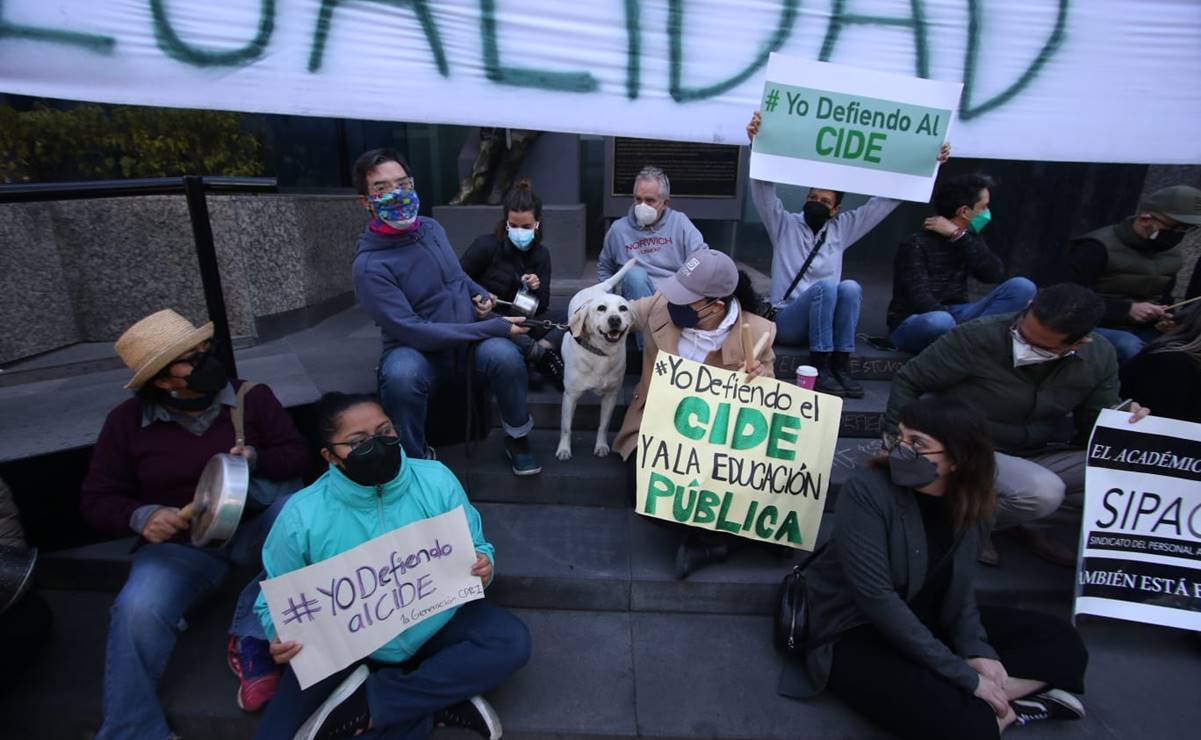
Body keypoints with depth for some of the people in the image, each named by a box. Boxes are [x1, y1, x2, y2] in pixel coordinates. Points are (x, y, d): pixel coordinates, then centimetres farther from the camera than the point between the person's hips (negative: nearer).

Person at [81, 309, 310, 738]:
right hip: (180, 544, 0)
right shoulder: (126, 422, -2)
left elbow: (297, 457, -3)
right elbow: (97, 500, 3)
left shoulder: (251, 397, -4)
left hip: (254, 530, 0)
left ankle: (250, 638, -22)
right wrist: (141, 516, -19)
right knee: (137, 612, -28)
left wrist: (255, 460, -25)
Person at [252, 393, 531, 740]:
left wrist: (482, 566, -26)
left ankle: (368, 702, -16)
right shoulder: (302, 516, -15)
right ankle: (437, 703, -12)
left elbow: (475, 548, -2)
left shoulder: (436, 480, -14)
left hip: (437, 624, 1)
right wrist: (283, 637, -24)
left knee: (512, 641, -21)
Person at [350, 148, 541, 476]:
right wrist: (492, 328, -22)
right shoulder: (370, 265, -18)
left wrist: (482, 295, 1)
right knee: (401, 373, -39)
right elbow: (412, 331, -23)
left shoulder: (432, 228, 3)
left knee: (503, 353, -31)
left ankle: (517, 437, -3)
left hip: (471, 344, 4)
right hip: (419, 352, -4)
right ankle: (416, 458, -11)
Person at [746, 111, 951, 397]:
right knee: (825, 286, -32)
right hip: (787, 320, -3)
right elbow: (763, 189, -7)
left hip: (825, 319, 3)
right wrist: (756, 144, -21)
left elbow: (885, 201, 14)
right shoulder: (785, 224, 6)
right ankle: (819, 368, -29)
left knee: (850, 287, -28)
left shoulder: (842, 228, 15)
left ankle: (840, 365, -26)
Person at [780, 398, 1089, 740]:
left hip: (922, 621, 7)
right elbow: (875, 596, -28)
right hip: (854, 632, -7)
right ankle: (1008, 708, -1)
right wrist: (964, 676, -24)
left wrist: (977, 650, -13)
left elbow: (959, 583, 6)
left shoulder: (970, 505, -3)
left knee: (1063, 641, 3)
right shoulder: (866, 490, -24)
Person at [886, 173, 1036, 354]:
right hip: (912, 324, -6)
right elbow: (921, 299, -22)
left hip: (955, 315, 7)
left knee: (1021, 287, -13)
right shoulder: (916, 244, -11)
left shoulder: (969, 238, 10)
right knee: (940, 321, -42)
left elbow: (995, 275, -7)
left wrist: (959, 236, -13)